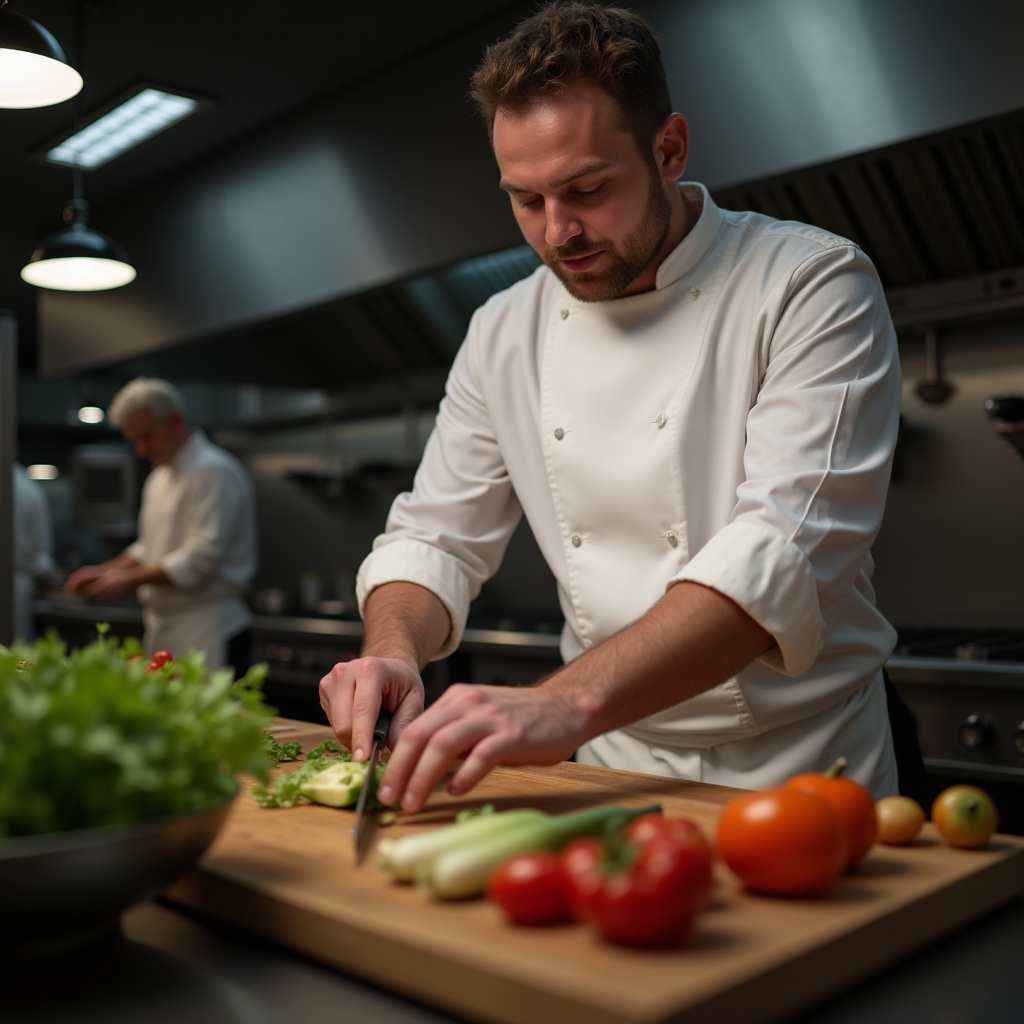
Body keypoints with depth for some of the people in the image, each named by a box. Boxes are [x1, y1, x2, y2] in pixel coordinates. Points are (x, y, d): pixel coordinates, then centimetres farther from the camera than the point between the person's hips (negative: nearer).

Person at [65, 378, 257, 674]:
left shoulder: (213, 471, -13)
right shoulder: (159, 478, 17)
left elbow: (201, 559, -20)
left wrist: (130, 579, -16)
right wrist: (106, 571, 8)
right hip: (165, 633, 9)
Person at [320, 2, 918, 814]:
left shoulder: (812, 286, -10)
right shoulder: (504, 334, 5)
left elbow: (789, 545, -23)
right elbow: (435, 536, 9)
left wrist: (568, 703, -35)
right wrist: (393, 650, -14)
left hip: (797, 775, -3)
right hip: (616, 772, 4)